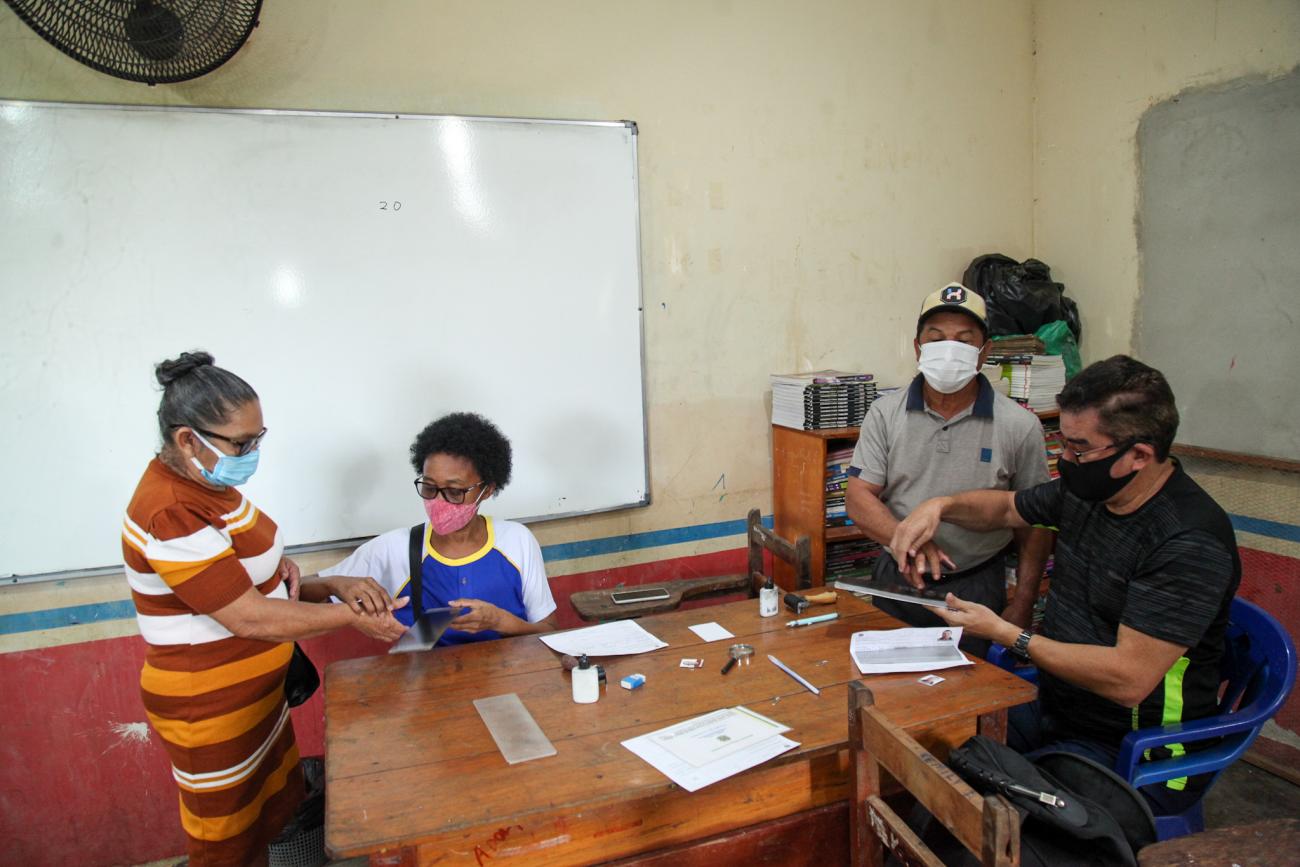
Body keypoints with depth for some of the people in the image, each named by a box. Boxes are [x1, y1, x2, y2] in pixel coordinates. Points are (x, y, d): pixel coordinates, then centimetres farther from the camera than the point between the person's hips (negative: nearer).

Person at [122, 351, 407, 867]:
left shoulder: (205, 483, 0)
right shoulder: (172, 517, -30)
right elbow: (250, 618, -28)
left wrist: (333, 586, -9)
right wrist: (353, 618, -20)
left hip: (257, 690, 9)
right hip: (211, 710, -8)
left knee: (278, 809, 25)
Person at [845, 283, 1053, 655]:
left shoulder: (1019, 425, -5)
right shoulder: (885, 414, -3)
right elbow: (858, 497, -7)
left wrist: (1023, 604, -3)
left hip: (977, 587, -1)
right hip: (896, 580, 2)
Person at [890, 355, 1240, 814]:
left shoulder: (1189, 543, -23)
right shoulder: (1086, 491, 2)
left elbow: (1129, 680, -27)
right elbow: (1006, 506, 21)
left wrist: (1006, 634, -21)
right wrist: (941, 505, 0)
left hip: (1134, 754, -8)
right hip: (1054, 713, 8)